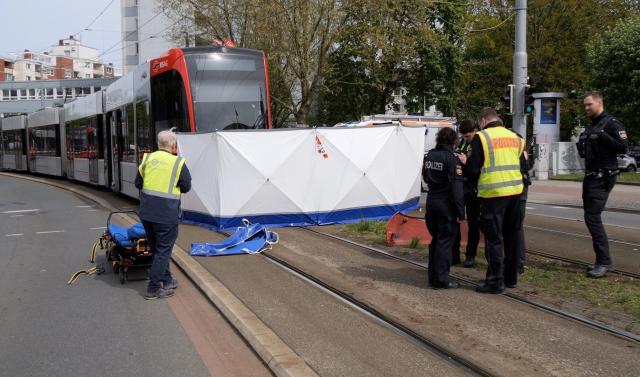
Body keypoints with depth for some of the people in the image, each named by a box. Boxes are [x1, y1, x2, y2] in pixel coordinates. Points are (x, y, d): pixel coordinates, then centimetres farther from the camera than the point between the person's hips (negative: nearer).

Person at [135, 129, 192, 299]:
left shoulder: (147, 158, 4)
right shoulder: (178, 163, -8)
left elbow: (138, 183, 11)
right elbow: (186, 187, 0)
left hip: (146, 212, 5)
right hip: (167, 214, -5)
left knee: (157, 248, 19)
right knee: (163, 250, 5)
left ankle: (167, 280, 32)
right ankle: (153, 288, 7)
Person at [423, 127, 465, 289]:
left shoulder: (429, 156, 7)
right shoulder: (452, 158, -15)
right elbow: (457, 186, -18)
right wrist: (460, 212, -16)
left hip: (431, 201, 7)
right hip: (446, 203, -7)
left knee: (435, 239, 17)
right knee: (445, 242, 0)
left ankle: (433, 276, 23)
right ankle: (441, 280, 4)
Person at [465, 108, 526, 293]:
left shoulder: (481, 137, -5)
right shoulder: (514, 137, 11)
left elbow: (474, 168, -6)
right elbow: (522, 165, 15)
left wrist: (476, 185, 12)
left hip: (493, 194, -6)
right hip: (515, 191, 6)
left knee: (494, 238, 1)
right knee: (511, 236, 17)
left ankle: (495, 281, 3)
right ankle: (511, 277, 27)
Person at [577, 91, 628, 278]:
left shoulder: (611, 123, -8)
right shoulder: (590, 126, 18)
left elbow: (623, 147, -18)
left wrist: (604, 136, -26)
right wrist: (581, 145, 8)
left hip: (603, 178, -9)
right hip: (590, 177, 9)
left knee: (592, 217, -15)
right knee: (591, 217, 9)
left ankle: (604, 262, -10)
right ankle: (602, 261, 17)